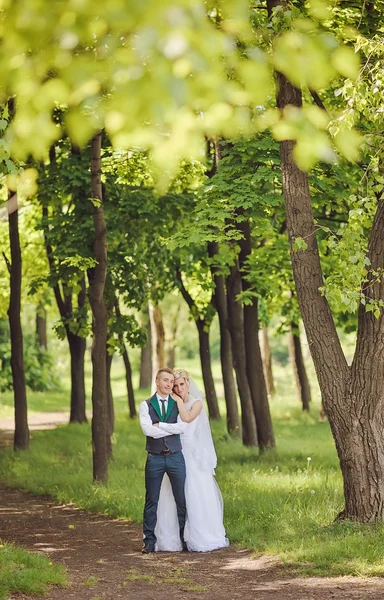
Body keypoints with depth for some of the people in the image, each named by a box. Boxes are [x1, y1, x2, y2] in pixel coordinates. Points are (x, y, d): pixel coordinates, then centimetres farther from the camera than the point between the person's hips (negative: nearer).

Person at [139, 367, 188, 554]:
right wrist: (172, 429, -9)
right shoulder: (146, 405, 4)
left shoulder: (178, 404, 6)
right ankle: (149, 541, 9)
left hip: (175, 457, 1)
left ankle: (185, 539, 11)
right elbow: (147, 430, -12)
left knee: (181, 500, 3)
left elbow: (183, 426, -11)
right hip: (155, 458, -1)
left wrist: (160, 425, -11)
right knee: (151, 501, 4)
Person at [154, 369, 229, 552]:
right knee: (174, 496, 2)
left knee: (196, 495, -4)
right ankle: (174, 538, 8)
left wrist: (179, 401, -10)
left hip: (193, 454, -2)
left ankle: (200, 537, 4)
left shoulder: (197, 403, 1)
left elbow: (187, 418, -19)